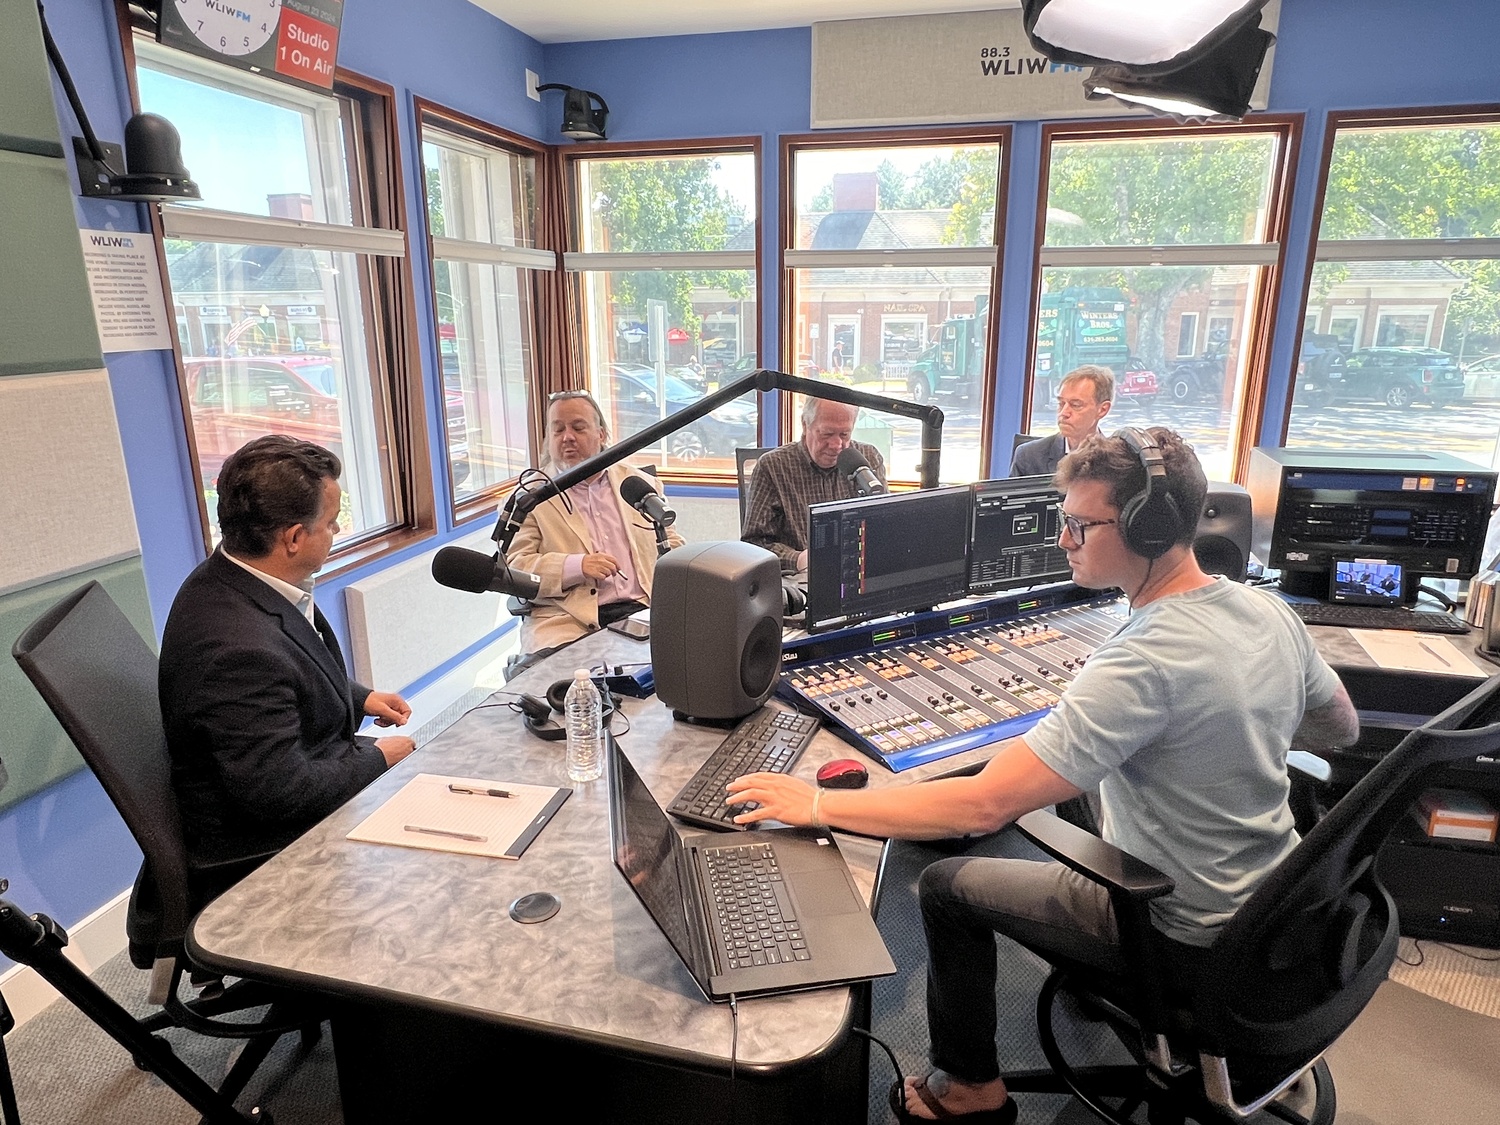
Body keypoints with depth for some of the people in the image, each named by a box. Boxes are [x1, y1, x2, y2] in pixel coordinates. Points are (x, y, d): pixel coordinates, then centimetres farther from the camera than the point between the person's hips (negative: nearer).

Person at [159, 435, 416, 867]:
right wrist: (376, 759, -16)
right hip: (263, 839, -9)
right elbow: (278, 792, -29)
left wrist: (360, 698, 5)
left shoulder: (233, 580, -6)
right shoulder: (239, 645, -35)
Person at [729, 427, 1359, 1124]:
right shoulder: (1268, 610, -8)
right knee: (1078, 781, 30)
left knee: (947, 886, 2)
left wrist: (818, 804, -31)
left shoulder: (1143, 662, -35)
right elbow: (1341, 729, 12)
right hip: (1272, 901, 8)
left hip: (1185, 937, -8)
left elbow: (983, 804, -37)